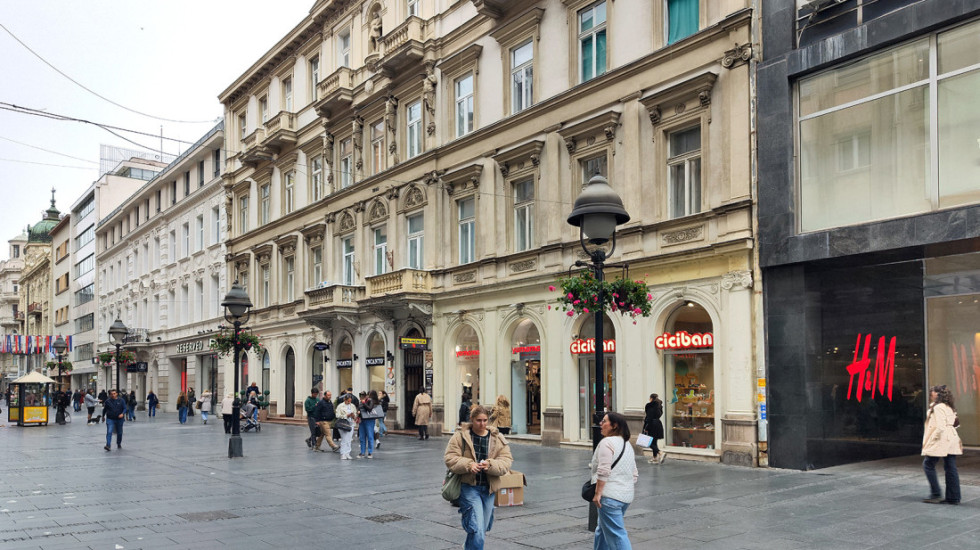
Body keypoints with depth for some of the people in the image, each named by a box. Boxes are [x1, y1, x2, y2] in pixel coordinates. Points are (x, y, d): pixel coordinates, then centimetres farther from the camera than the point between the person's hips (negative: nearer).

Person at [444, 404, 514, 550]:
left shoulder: (498, 438, 5)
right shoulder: (460, 436, -3)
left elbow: (506, 461, 0)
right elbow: (450, 458, -6)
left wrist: (491, 465, -20)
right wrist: (468, 465, -22)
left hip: (489, 488, 4)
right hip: (468, 487, -4)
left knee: (482, 529, 16)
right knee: (477, 531, -15)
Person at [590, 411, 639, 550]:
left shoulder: (607, 442, -10)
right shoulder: (627, 444, 18)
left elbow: (603, 471, -19)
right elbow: (634, 475, 20)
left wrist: (598, 493, -15)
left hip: (610, 496, -9)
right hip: (627, 496, 9)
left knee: (616, 535, -7)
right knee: (603, 530, 21)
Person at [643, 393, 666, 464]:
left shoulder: (650, 406, -15)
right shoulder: (659, 406, 10)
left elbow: (649, 418, -18)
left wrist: (646, 428, -15)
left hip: (652, 426, -8)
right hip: (658, 424, 8)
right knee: (654, 442, 14)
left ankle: (660, 453, -18)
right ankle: (655, 458, 15)